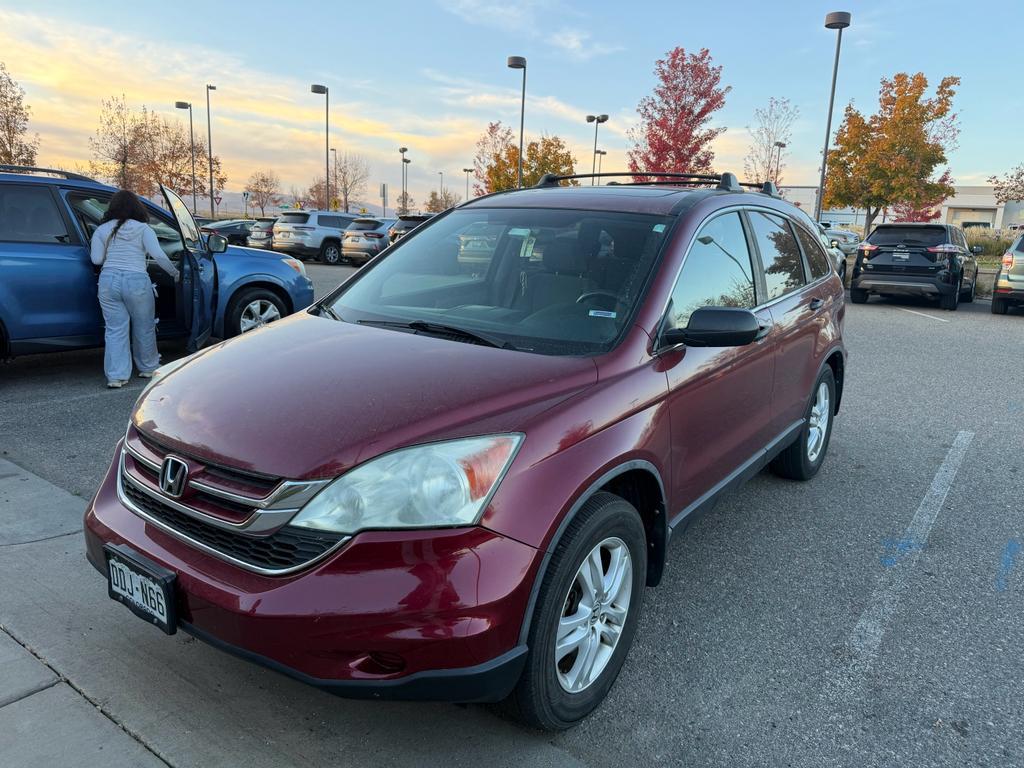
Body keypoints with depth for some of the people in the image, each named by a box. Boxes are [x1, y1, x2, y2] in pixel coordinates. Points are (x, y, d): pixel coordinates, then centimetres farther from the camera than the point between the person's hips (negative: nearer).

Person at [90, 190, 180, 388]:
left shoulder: (102, 230, 10)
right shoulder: (143, 229, 3)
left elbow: (96, 259, 4)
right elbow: (158, 255, -8)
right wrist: (174, 272, 4)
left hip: (108, 281, 2)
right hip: (136, 282, -2)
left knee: (115, 329, 5)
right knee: (144, 328, 14)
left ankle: (116, 376, 2)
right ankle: (148, 369, 26)